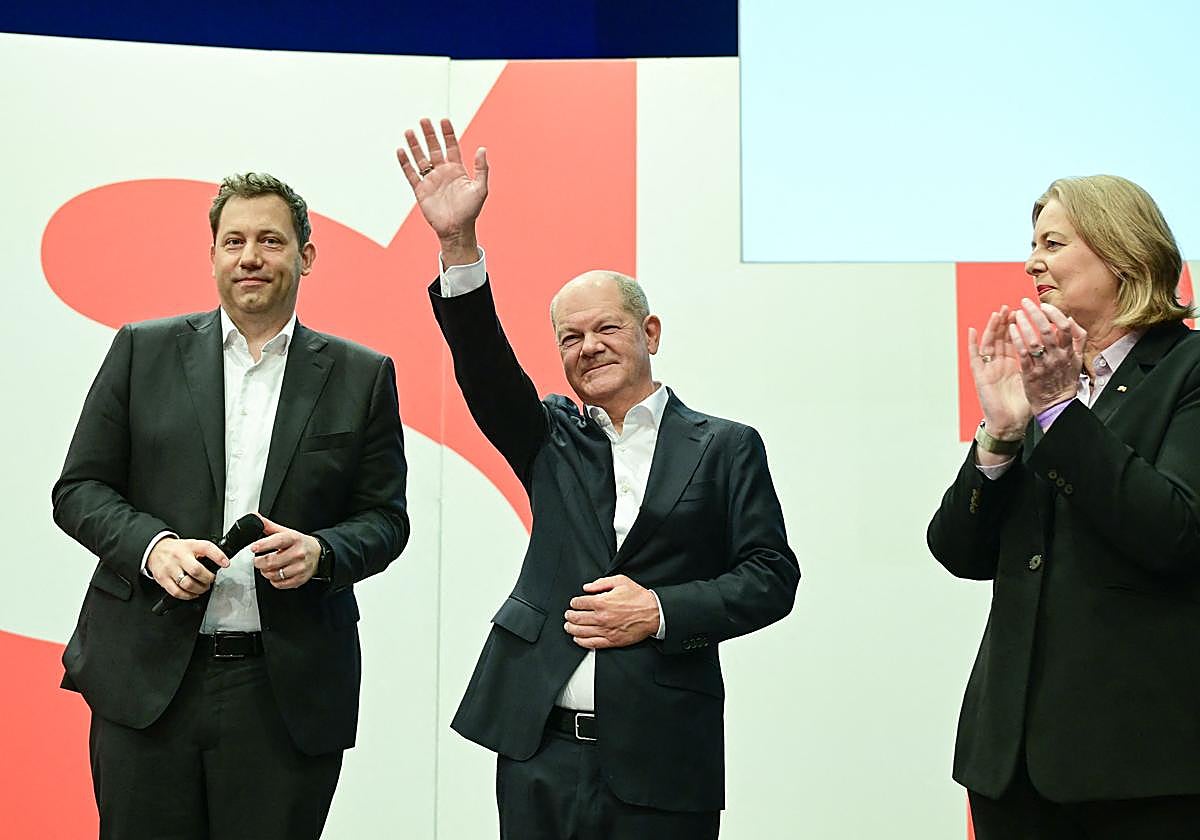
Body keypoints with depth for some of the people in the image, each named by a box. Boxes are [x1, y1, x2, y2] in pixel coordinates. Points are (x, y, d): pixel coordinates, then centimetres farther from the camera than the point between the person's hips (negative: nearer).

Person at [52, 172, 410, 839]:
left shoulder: (362, 377, 6)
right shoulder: (144, 351, 7)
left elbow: (386, 516, 7)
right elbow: (79, 489, 6)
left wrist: (321, 553, -14)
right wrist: (153, 546, -12)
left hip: (290, 696, 0)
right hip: (146, 682, 1)